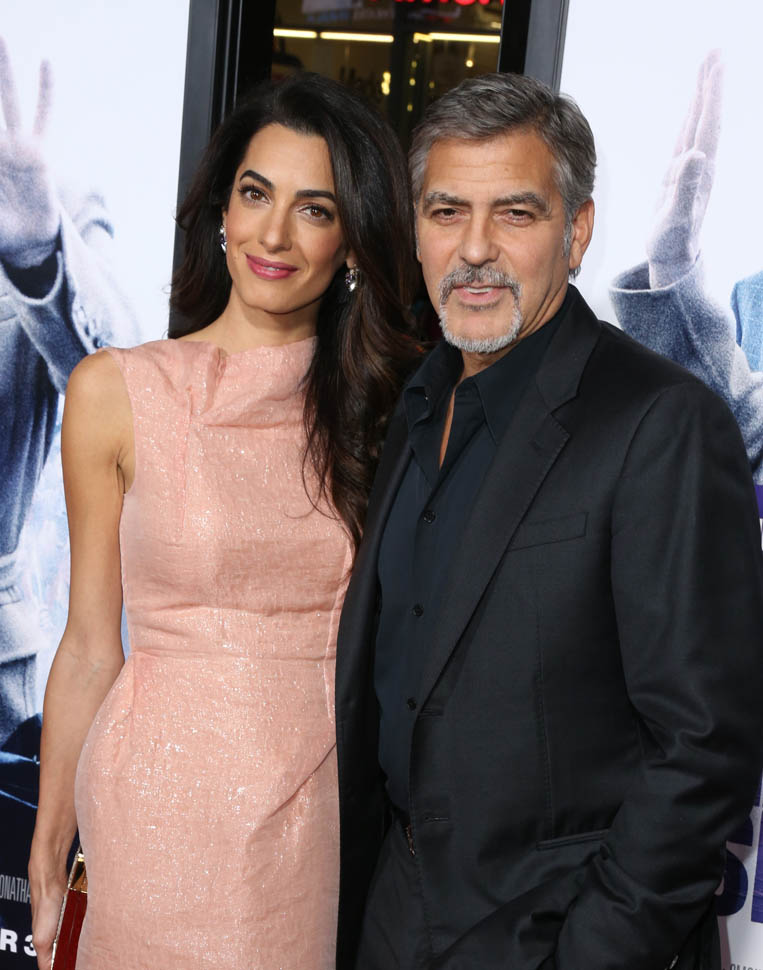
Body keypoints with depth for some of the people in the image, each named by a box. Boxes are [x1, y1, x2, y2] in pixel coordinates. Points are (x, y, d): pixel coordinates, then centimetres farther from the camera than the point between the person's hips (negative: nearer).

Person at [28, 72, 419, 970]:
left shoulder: (383, 405, 1)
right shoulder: (117, 391, -4)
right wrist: (47, 861, 2)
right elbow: (90, 646, -1)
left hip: (332, 814, 2)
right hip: (165, 812, -2)